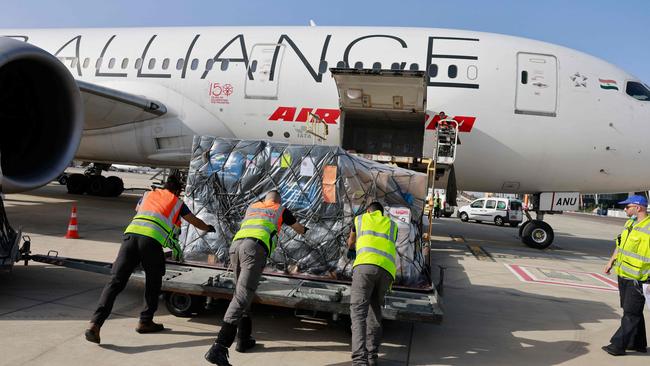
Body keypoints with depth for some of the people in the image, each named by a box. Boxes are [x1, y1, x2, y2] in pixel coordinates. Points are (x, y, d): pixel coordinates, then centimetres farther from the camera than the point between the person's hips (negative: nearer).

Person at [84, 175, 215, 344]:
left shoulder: (148, 195, 32)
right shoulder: (177, 203, 25)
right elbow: (195, 221, 39)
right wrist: (208, 228, 60)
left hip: (131, 233, 3)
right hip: (152, 239, -3)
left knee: (116, 281, -2)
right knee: (153, 282, 18)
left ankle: (95, 323, -13)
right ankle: (145, 322, 23)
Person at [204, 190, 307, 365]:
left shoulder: (252, 206, 34)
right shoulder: (281, 210, 26)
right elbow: (298, 227, 44)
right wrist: (305, 231, 68)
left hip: (236, 245, 5)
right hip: (255, 248, -5)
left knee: (241, 293, 20)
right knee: (242, 297, -13)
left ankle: (243, 340, 25)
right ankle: (218, 348, -24)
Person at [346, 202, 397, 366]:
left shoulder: (360, 219, 27)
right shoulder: (392, 225, 31)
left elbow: (350, 243, 43)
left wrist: (352, 247, 67)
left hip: (366, 264, -3)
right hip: (387, 269, 3)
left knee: (358, 311, -9)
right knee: (375, 310, 16)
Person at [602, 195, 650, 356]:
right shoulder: (630, 223, 11)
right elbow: (620, 244, 22)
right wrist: (611, 261, 22)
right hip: (623, 274, 9)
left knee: (631, 313, -1)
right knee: (632, 311, 17)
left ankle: (618, 345, 4)